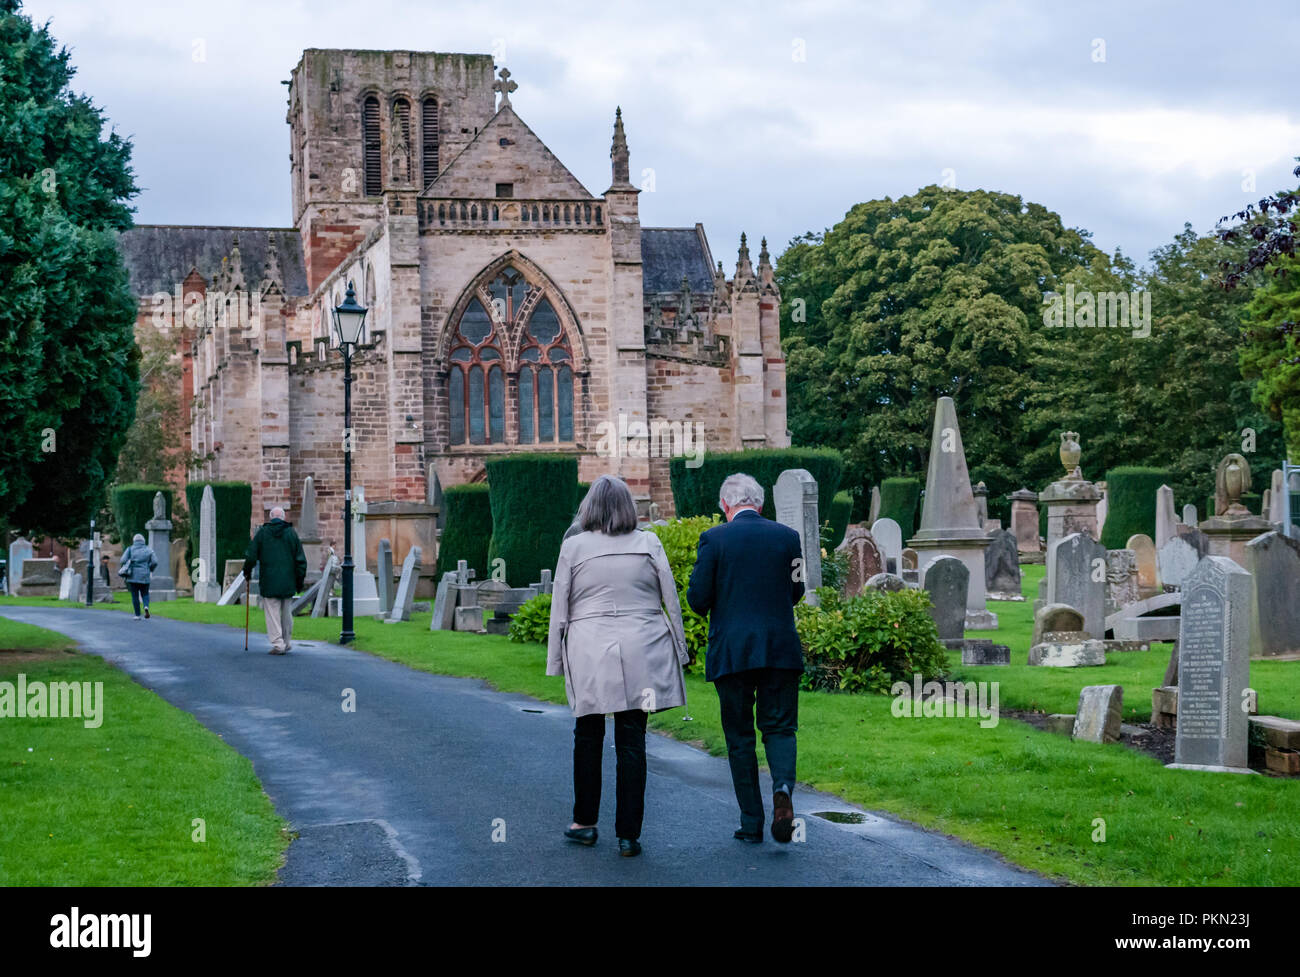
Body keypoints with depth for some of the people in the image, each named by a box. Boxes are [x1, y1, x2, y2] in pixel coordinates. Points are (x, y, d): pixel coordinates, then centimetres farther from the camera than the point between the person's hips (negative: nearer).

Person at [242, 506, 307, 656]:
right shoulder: (291, 533, 4)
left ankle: (278, 644, -10)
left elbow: (251, 555, -2)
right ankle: (287, 643, 20)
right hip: (288, 582, 2)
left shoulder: (262, 532, 0)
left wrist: (247, 572, 14)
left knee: (272, 612, -2)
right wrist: (300, 581, 11)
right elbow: (301, 560, 3)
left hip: (269, 582, -2)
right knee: (287, 613, 13)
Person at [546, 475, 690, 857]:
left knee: (587, 737, 15)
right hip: (640, 654, 1)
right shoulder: (649, 544, 2)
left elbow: (559, 609, 2)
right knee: (631, 743, 2)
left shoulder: (573, 547, 0)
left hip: (589, 656, 0)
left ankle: (584, 823, 22)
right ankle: (628, 835, 3)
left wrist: (556, 661, 9)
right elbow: (671, 601, 5)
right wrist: (678, 649, 14)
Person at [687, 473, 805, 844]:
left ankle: (752, 823, 10)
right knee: (779, 728, 10)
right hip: (781, 650, 2)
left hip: (731, 652, -1)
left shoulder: (713, 539, -5)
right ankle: (783, 787, -20)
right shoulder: (787, 536, 3)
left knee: (740, 737, 8)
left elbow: (697, 599, -5)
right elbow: (795, 593, 10)